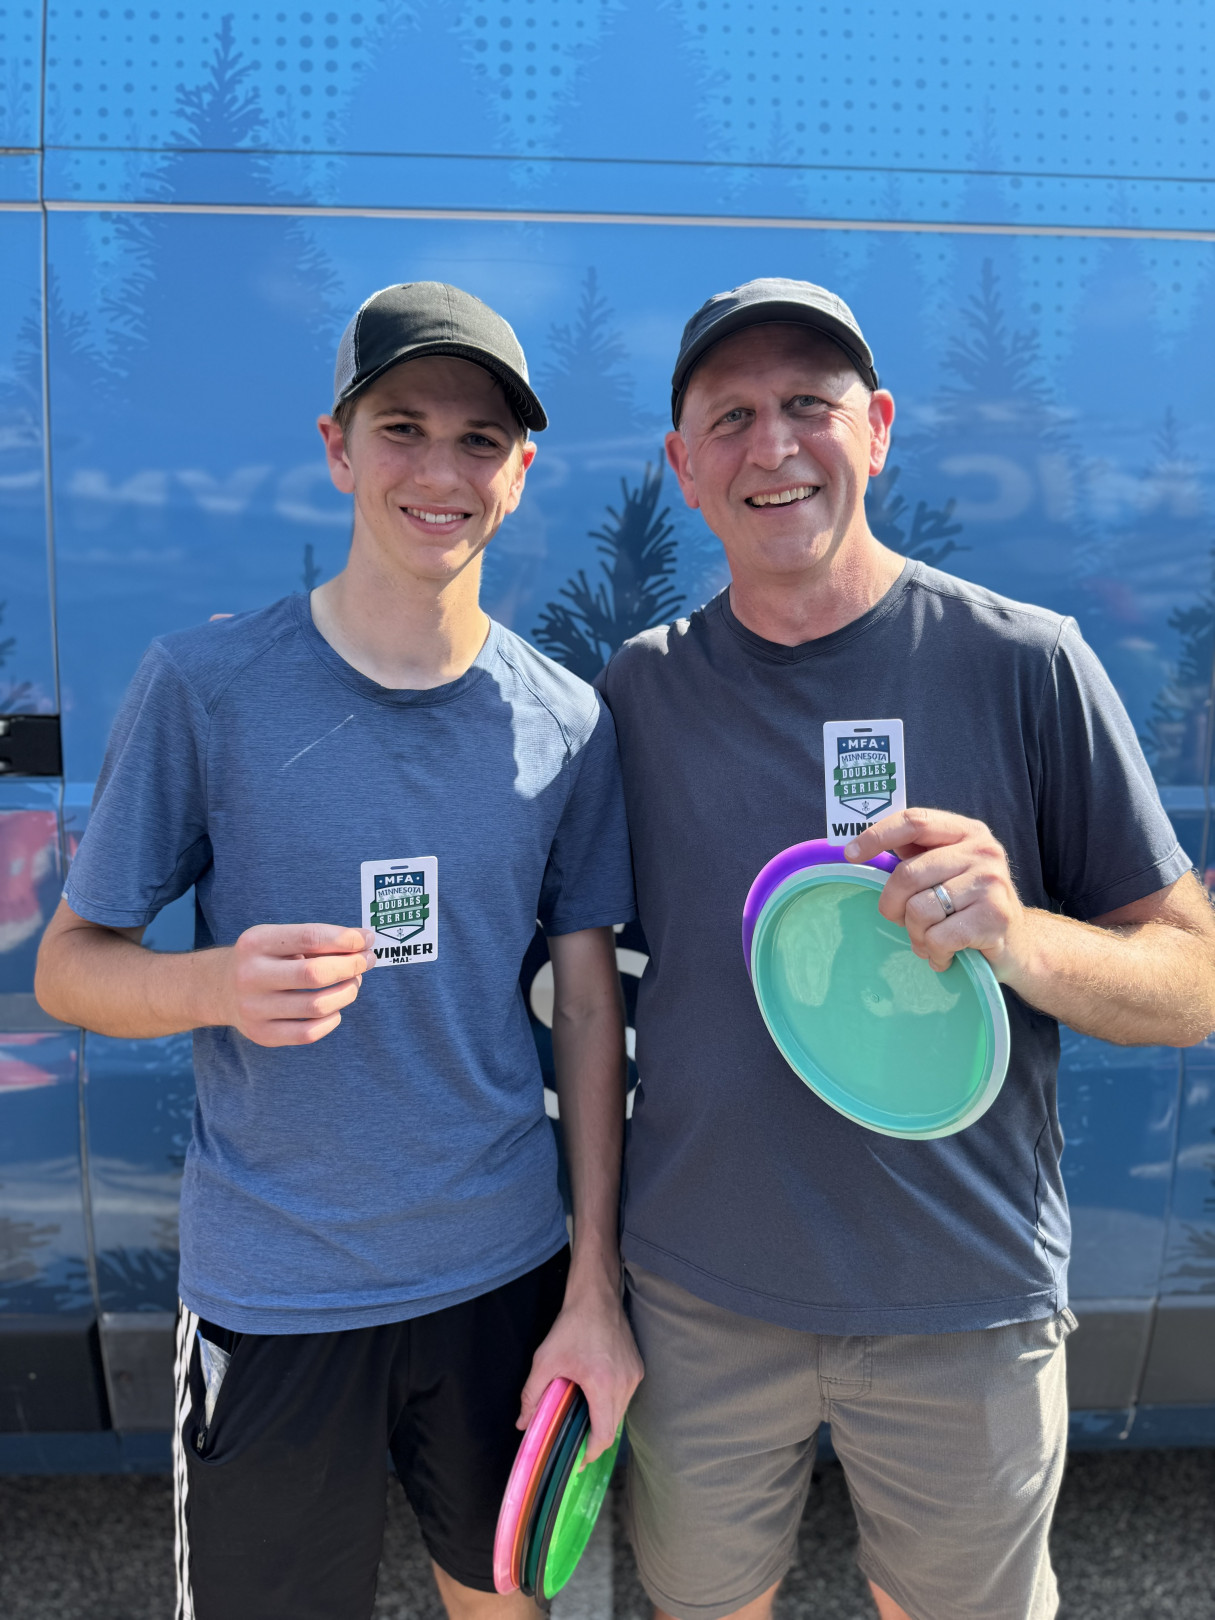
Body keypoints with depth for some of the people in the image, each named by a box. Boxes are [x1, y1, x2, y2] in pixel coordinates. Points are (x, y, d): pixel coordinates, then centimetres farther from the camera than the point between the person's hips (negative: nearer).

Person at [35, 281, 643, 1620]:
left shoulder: (567, 721, -3)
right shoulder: (204, 685, -11)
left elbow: (588, 1008, 1)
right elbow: (68, 964, -6)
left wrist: (596, 1288, 0)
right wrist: (213, 983, -28)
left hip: (505, 1274, 3)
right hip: (269, 1297, -2)